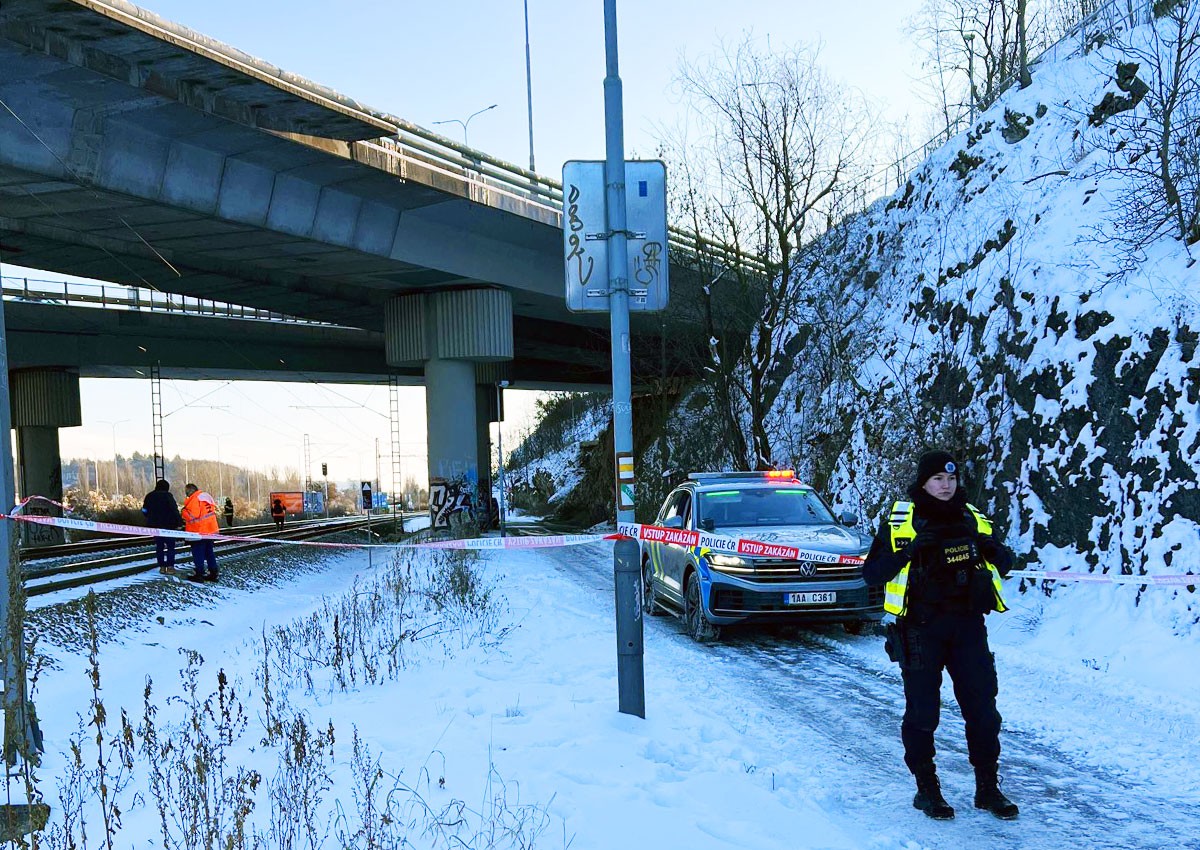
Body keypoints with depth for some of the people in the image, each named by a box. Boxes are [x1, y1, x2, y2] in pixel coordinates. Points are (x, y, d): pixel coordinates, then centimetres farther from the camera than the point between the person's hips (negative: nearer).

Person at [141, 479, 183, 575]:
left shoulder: (149, 496, 7)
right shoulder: (167, 496, -10)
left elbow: (145, 511, 14)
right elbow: (174, 510, -15)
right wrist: (179, 523, -13)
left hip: (155, 526, 5)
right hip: (168, 525, -5)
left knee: (159, 546, 11)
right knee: (170, 546, 2)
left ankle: (162, 567, 9)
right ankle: (170, 567, -5)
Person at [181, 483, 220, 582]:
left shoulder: (195, 499, -15)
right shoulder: (206, 496, 13)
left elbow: (193, 516, -21)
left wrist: (184, 511, -5)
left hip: (199, 531, -9)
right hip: (211, 530, 9)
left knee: (198, 553, -1)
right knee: (209, 552, 15)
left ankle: (199, 574, 1)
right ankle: (213, 574, 18)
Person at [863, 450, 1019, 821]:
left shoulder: (972, 519, 9)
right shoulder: (899, 521, -1)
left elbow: (1005, 565, 14)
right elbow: (872, 573, -6)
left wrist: (990, 548, -8)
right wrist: (909, 550, -20)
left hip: (968, 627, 3)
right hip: (920, 630, -3)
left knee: (983, 708, 4)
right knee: (922, 712, 3)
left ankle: (988, 788, 19)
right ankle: (926, 790, 18)